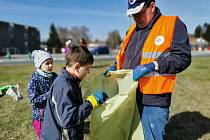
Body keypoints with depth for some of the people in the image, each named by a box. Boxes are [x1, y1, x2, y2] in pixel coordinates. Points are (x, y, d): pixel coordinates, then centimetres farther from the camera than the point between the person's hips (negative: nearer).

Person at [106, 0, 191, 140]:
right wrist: (116, 67, 10)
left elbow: (183, 58, -12)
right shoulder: (133, 29, 14)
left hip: (154, 102, -6)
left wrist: (152, 65, -20)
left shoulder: (174, 25, -4)